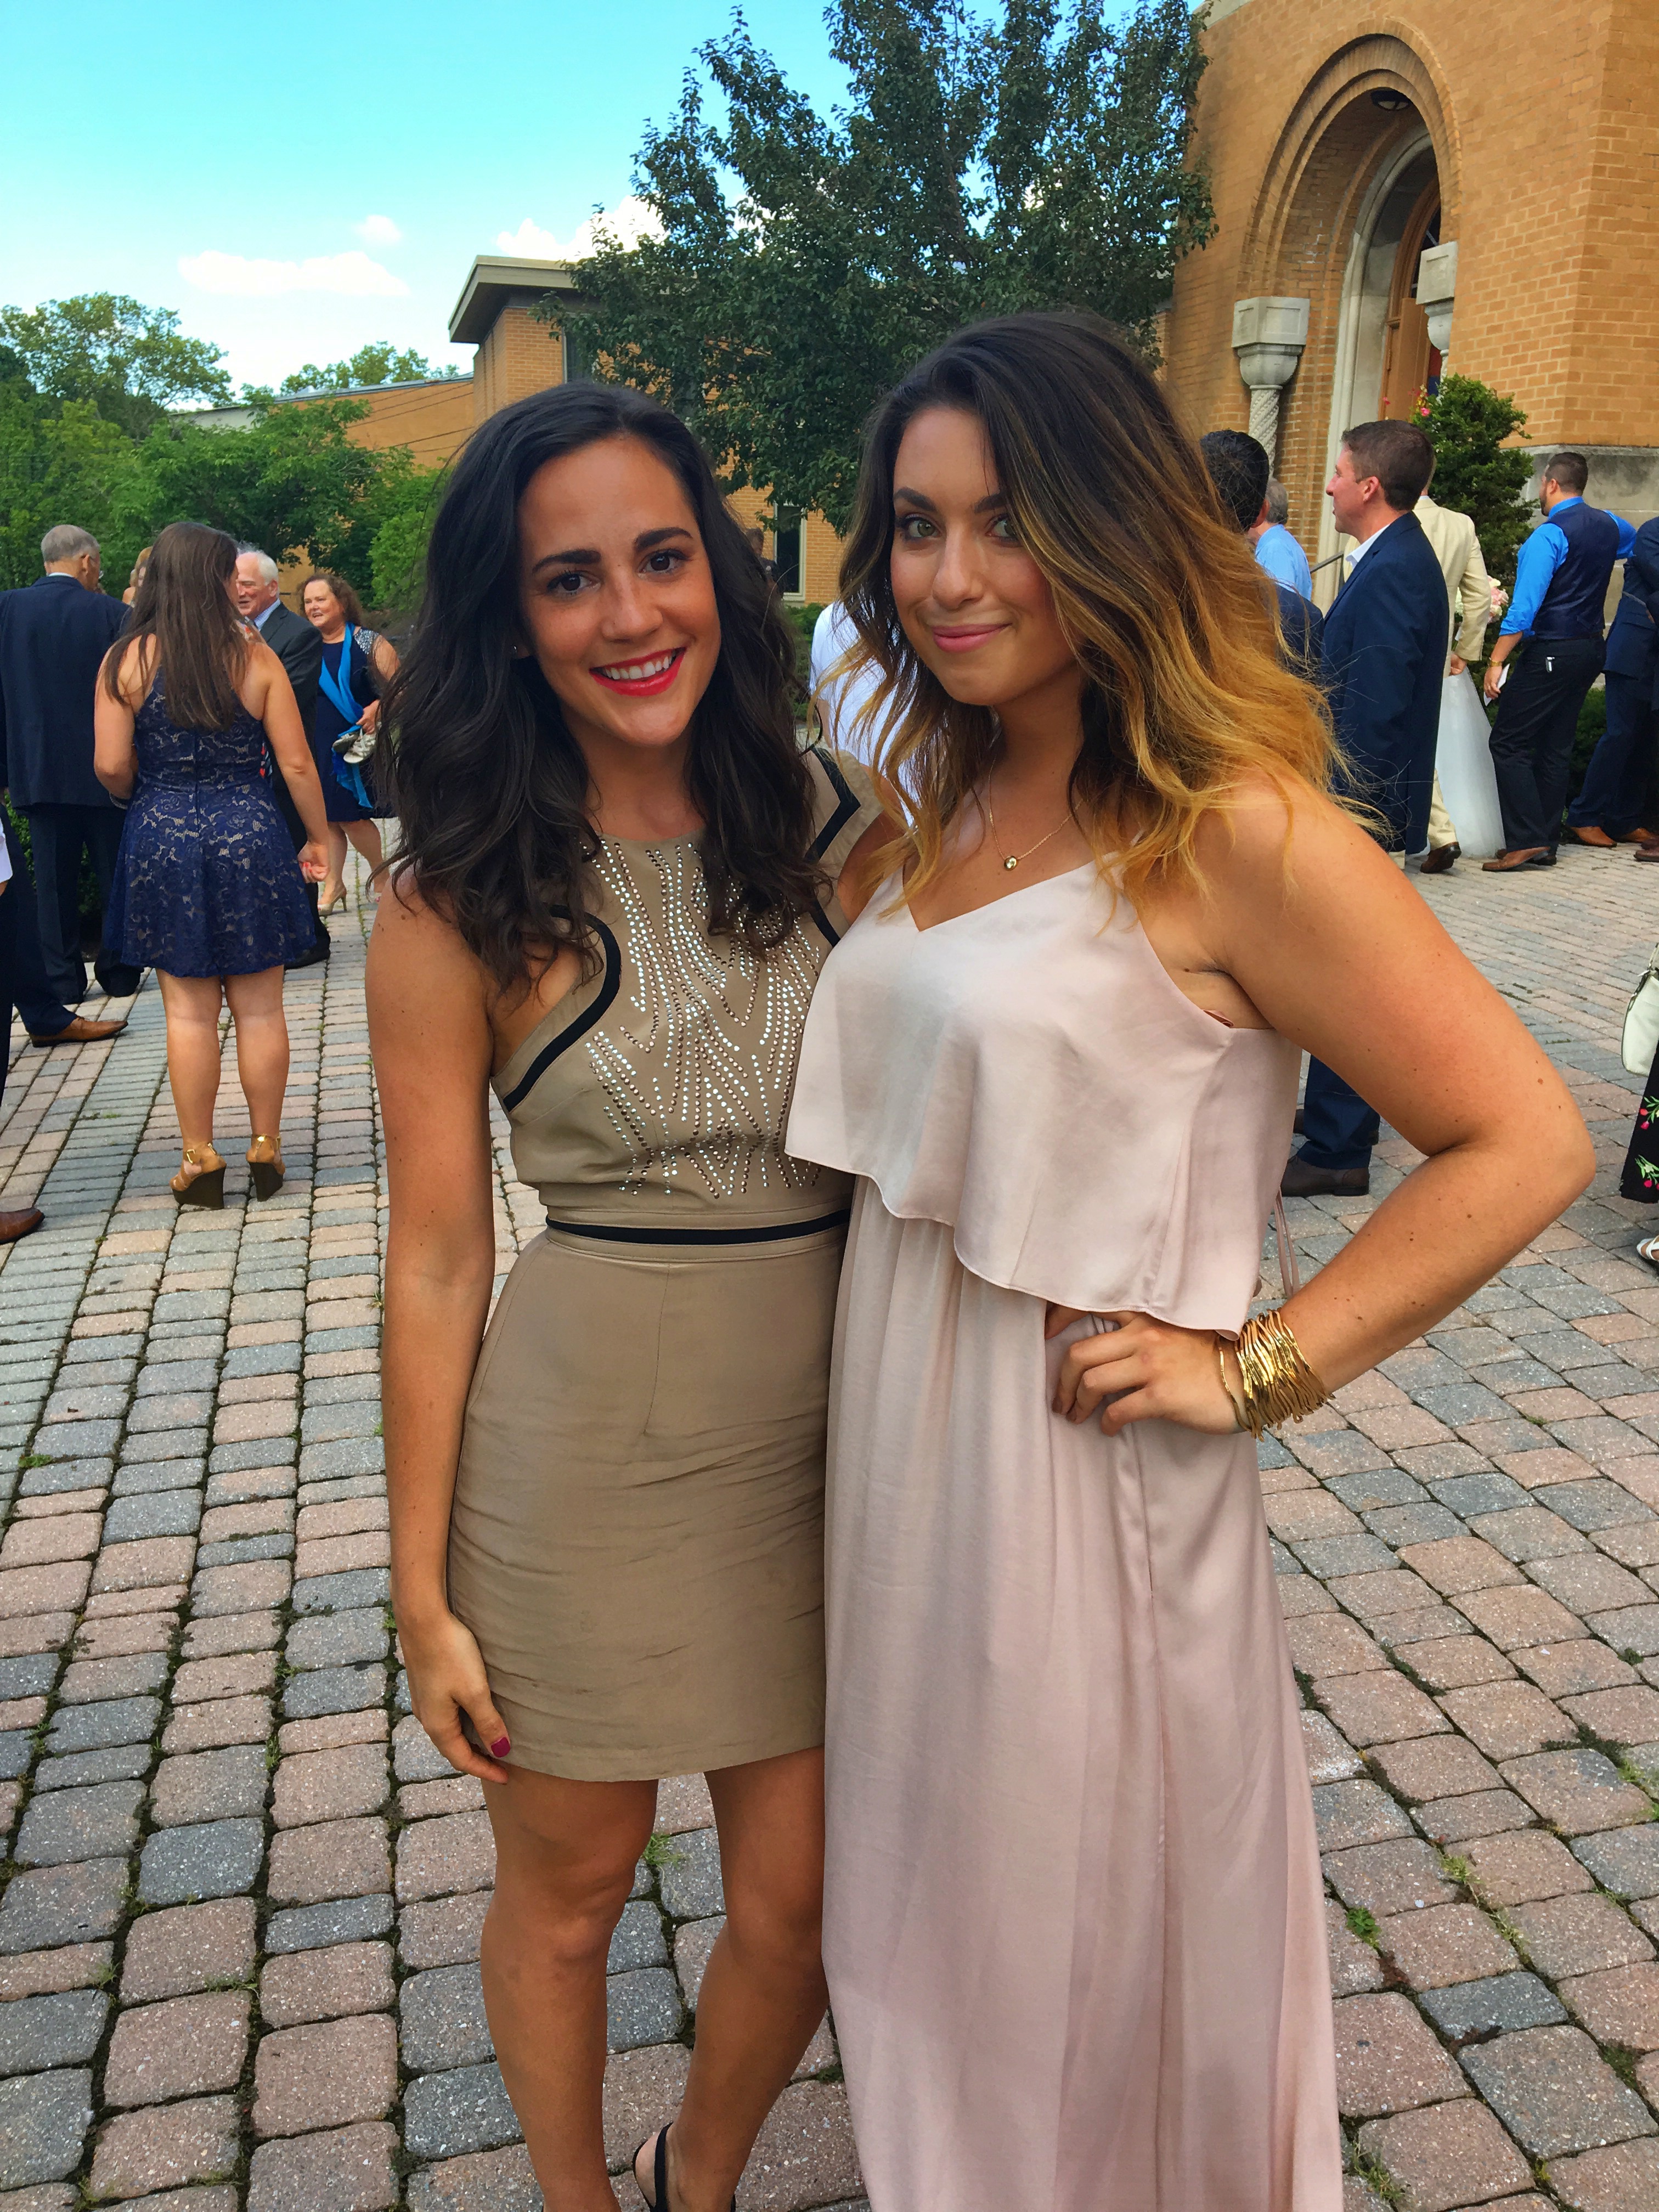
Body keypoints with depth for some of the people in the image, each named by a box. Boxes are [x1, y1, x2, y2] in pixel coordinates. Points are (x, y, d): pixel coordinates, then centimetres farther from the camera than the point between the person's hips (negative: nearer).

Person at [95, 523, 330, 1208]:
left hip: (162, 842, 0)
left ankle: (199, 1159, 12)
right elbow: (296, 763, -4)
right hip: (249, 836, 0)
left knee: (189, 1011, 7)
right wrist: (317, 837, 9)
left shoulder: (126, 660, -4)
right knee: (259, 1008, 9)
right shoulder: (255, 656, -4)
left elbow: (111, 768, -6)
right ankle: (266, 1151, 16)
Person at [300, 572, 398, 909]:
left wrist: (378, 707, -23)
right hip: (315, 748, 4)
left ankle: (379, 871, 18)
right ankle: (332, 885, 13)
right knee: (328, 817, 5)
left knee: (351, 815, -5)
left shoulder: (369, 643, -3)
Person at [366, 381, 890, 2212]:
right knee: (566, 1884, 18)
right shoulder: (459, 899, -10)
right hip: (579, 1442, -2)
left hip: (826, 1434, 3)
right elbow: (437, 1259, -7)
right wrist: (423, 1593, -3)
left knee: (799, 1908, 14)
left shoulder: (843, 825, -2)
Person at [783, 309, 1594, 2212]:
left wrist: (1254, 1369, -18)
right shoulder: (945, 808, 5)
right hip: (896, 1437, 7)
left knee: (1091, 1933, 16)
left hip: (1076, 1458, -7)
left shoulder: (1235, 833, -18)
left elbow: (1523, 1144, -17)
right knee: (931, 1895, 26)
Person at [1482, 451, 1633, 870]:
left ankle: (1526, 841, -13)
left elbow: (1524, 606, -22)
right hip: (1590, 649, 8)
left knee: (1508, 743, -6)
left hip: (1551, 653, -8)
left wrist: (1496, 662, -21)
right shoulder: (1609, 525, 9)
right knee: (1556, 747, 12)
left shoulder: (1548, 535, -15)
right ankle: (1545, 843, 15)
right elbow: (1636, 543, 35)